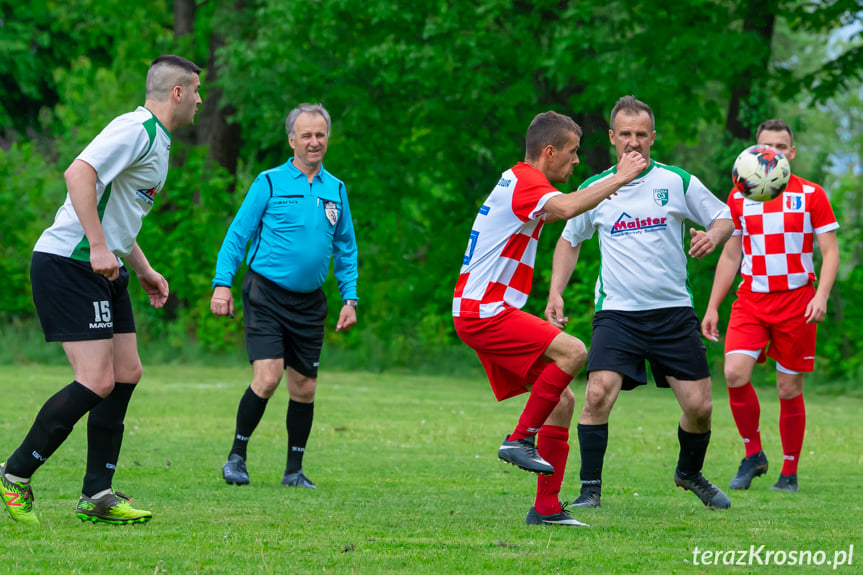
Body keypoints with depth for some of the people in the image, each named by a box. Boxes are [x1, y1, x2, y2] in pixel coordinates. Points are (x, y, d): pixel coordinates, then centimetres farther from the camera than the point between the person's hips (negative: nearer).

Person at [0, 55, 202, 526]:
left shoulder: (155, 140, 20)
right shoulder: (135, 130, -14)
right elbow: (79, 173, -27)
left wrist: (144, 270, 26)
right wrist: (98, 246, -29)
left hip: (102, 271, 11)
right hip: (68, 264, -11)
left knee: (126, 373, 7)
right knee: (96, 381, -14)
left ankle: (97, 495, 10)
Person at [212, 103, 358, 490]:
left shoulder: (335, 189, 11)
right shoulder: (269, 182, -2)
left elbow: (345, 248, 18)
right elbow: (237, 235, 0)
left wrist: (349, 299, 10)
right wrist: (222, 283, -9)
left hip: (309, 302, 4)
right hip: (266, 294, -4)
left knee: (304, 387, 4)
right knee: (268, 376, -16)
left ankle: (294, 469, 16)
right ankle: (237, 456, 0)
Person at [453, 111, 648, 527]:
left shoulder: (518, 181, 19)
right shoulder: (524, 182, -13)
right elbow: (566, 208, -35)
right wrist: (619, 179, -25)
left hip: (484, 310, 10)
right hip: (483, 311, -10)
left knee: (562, 400, 6)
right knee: (572, 351, -26)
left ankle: (546, 508, 6)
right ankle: (520, 440, -17)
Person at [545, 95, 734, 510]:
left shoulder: (677, 181, 1)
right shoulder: (594, 190, 4)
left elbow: (724, 218, 9)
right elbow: (569, 240, 18)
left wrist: (712, 236, -14)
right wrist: (556, 293, 6)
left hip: (673, 311, 1)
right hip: (617, 312, -1)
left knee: (699, 406, 0)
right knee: (598, 395, -21)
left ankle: (690, 473, 30)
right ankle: (590, 489, -9)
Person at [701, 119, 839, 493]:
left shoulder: (811, 195, 0)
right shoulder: (740, 198, 8)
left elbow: (830, 253, -1)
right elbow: (730, 256, 15)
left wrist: (821, 296, -17)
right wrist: (712, 307, 11)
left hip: (796, 301, -2)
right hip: (751, 300, 2)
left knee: (789, 389, 0)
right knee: (735, 373, -18)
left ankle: (790, 473, 13)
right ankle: (753, 454, 0)